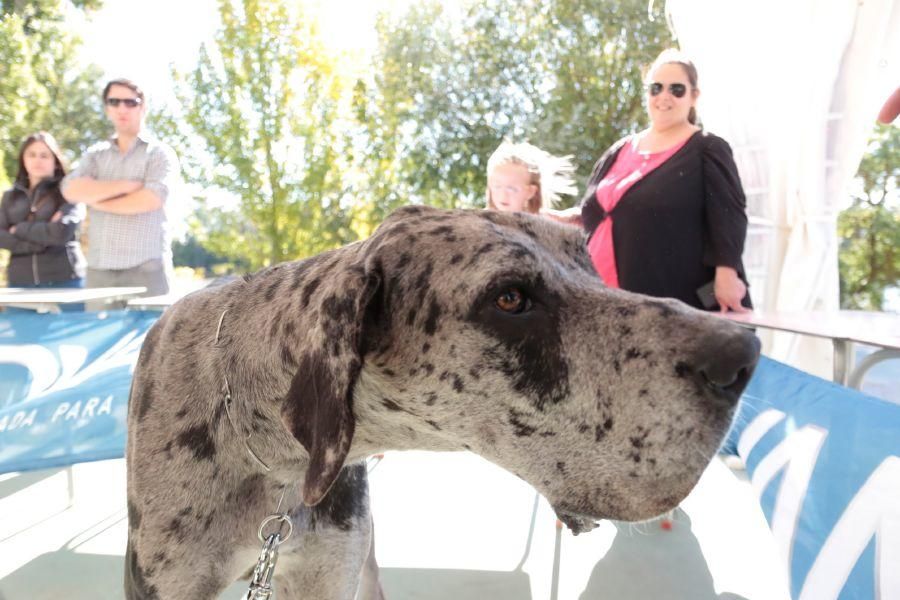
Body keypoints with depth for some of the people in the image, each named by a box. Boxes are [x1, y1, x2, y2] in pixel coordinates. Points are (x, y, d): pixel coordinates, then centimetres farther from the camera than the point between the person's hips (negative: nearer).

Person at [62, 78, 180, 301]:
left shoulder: (160, 153, 4)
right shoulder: (94, 154, 17)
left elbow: (151, 199, -12)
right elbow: (71, 190, -1)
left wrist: (97, 202, -1)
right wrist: (126, 185, -9)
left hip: (145, 266, -4)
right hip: (99, 267, 4)